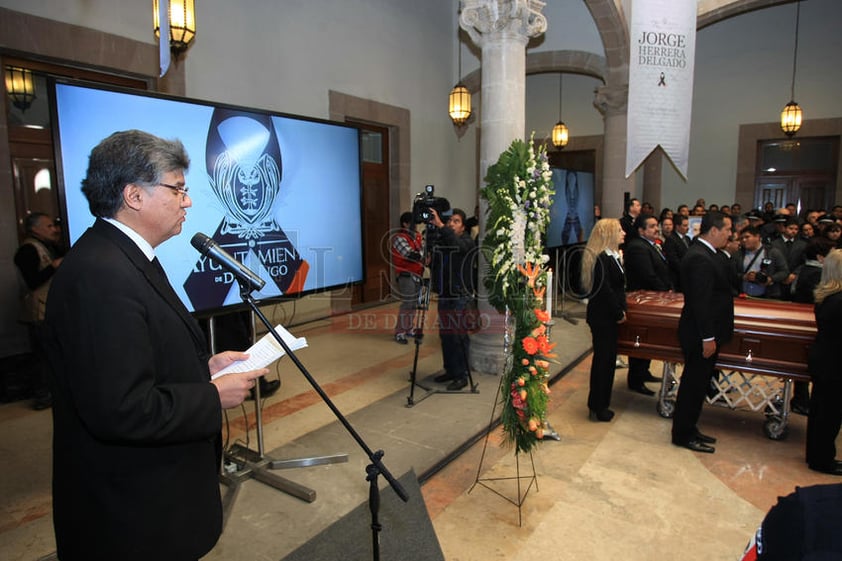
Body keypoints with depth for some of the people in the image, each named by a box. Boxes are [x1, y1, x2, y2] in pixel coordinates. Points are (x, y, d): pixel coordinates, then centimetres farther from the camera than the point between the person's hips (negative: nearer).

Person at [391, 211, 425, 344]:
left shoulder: (417, 235, 12)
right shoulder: (399, 238, -13)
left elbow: (423, 251, 3)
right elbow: (412, 255, -23)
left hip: (417, 275, 7)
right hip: (406, 276, -7)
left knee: (414, 303, 10)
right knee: (406, 304, -8)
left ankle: (408, 329, 23)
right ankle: (399, 332, 1)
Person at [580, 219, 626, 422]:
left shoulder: (612, 256, 11)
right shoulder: (601, 259, -19)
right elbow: (604, 291, -22)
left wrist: (620, 311, 4)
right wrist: (619, 313, -13)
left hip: (609, 316, 10)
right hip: (602, 317, -10)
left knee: (607, 359, 16)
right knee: (603, 360, 0)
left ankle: (600, 404, 28)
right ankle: (597, 408, 13)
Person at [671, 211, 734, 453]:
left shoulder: (705, 254, 11)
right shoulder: (700, 258, -22)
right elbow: (700, 301, -25)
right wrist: (708, 338, -23)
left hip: (705, 332, 11)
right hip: (700, 334, -11)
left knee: (698, 382, 19)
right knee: (694, 384, 2)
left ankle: (688, 429, 32)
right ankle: (683, 435, 16)